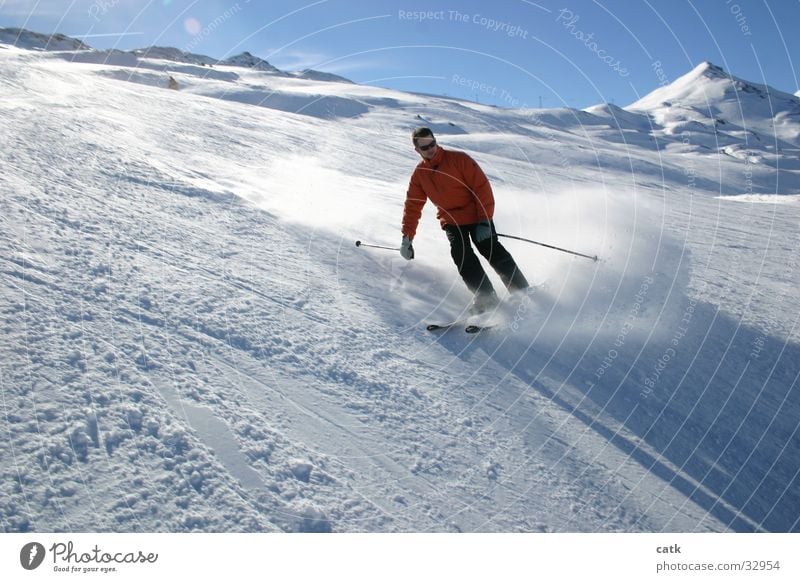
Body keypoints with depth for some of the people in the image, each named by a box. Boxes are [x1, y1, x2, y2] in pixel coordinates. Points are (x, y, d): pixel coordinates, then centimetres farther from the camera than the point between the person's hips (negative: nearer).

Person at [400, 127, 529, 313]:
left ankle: (522, 292, 2)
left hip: (477, 216, -3)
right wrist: (407, 238, -1)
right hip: (451, 221, 3)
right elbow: (412, 207, 6)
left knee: (493, 251, -12)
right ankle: (486, 297, -15)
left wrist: (485, 219, -21)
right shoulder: (419, 175, 0)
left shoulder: (458, 159, -14)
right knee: (462, 256, -18)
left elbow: (482, 186, -15)